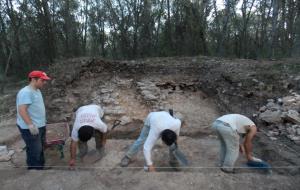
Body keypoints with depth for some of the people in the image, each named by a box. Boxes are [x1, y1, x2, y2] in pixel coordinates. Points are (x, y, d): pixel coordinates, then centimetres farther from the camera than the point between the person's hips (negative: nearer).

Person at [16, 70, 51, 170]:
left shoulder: (37, 91, 12)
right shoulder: (26, 92, -19)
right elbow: (21, 110, -26)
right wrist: (30, 125, -30)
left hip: (40, 126, 10)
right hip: (30, 128, -10)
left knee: (40, 149, 21)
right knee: (34, 151, -2)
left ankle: (40, 168, 36)